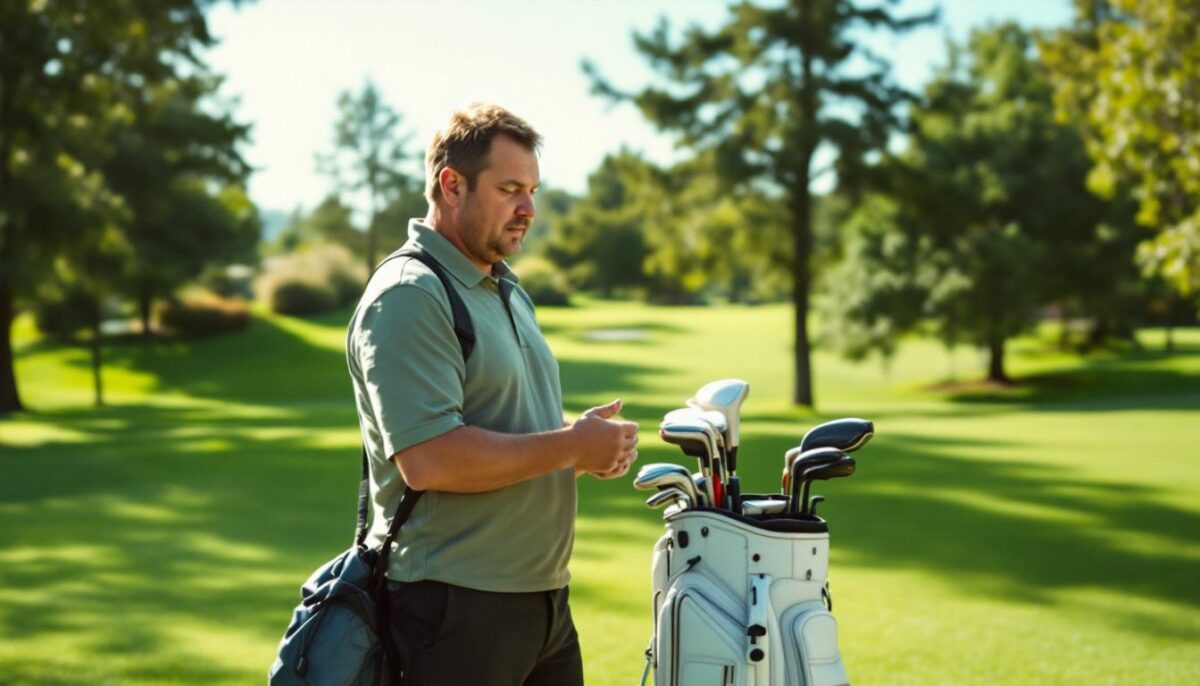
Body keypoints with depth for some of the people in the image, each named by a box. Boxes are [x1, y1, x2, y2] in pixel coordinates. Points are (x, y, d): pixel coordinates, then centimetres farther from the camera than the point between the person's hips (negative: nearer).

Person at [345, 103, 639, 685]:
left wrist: (596, 444, 5)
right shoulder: (408, 297, -14)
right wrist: (572, 447, -17)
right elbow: (429, 459, -25)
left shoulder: (509, 292, 18)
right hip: (456, 609, -9)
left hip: (543, 597, 9)